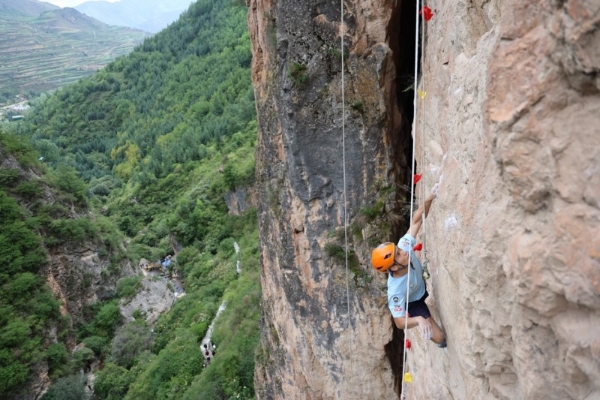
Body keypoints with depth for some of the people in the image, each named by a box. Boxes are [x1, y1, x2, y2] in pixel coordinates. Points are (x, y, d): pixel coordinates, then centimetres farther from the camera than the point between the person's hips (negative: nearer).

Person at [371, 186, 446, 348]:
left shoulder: (404, 245, -35)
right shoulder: (396, 290, -46)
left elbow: (416, 221, -28)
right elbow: (399, 322, -40)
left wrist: (430, 199, -43)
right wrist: (418, 320, -60)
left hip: (422, 285, 6)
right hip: (413, 303, -6)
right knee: (439, 337, -5)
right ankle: (442, 344, 34)